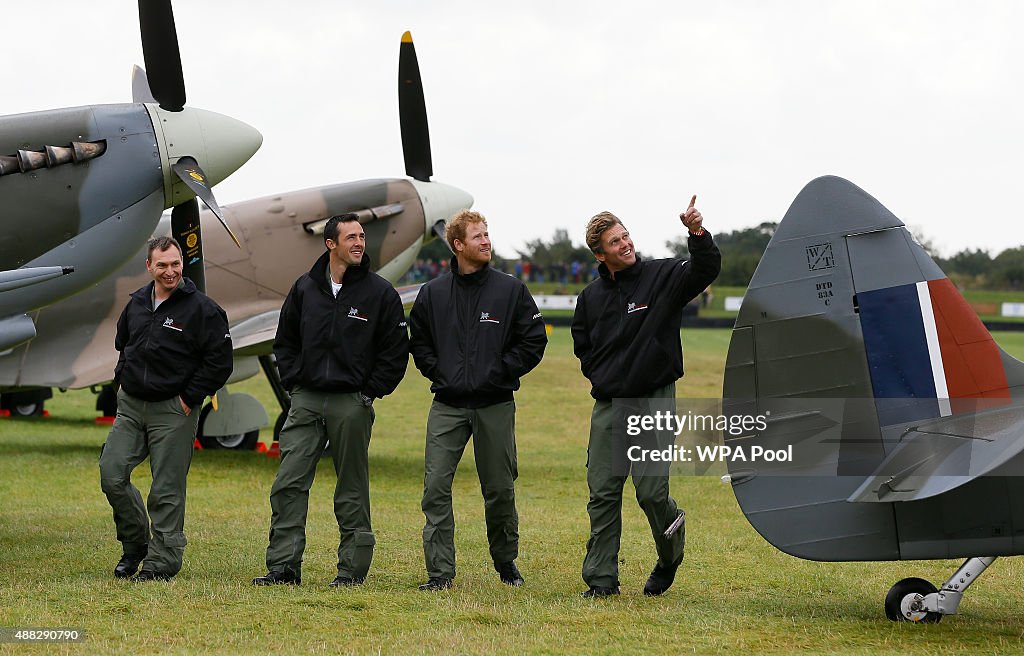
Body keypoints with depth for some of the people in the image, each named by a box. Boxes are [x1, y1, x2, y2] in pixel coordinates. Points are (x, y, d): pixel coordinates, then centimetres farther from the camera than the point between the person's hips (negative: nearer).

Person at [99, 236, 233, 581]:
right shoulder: (136, 303, 11)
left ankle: (162, 560, 6)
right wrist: (122, 380, 17)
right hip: (130, 406, 6)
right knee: (111, 474, 0)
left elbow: (220, 361, -9)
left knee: (167, 489, -3)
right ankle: (135, 543, 20)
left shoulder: (202, 308, -8)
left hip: (173, 412, -6)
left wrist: (190, 397, -10)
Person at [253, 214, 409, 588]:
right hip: (306, 400, 3)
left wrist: (370, 391, -4)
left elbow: (395, 351, 0)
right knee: (288, 483, -3)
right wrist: (293, 382, 7)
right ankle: (283, 566, 0)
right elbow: (285, 342, 18)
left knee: (352, 490, 3)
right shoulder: (304, 288, 8)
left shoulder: (381, 293, -1)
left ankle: (353, 568, 10)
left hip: (351, 403, -3)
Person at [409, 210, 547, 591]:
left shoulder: (511, 290, 1)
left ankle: (506, 562, 26)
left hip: (495, 405, -1)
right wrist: (438, 373, 1)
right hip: (447, 405, 1)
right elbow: (419, 342, 14)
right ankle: (440, 571, -4)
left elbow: (533, 341, 2)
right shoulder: (433, 294, 6)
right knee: (436, 486, -8)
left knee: (500, 490, 7)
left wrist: (500, 373, -5)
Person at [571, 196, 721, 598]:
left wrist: (697, 232, -36)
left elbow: (706, 270, -20)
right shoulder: (591, 297, 9)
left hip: (654, 402, -4)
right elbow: (582, 344, 24)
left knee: (651, 490, -9)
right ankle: (602, 579, 8)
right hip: (607, 406, 4)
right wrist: (600, 375, 11)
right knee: (603, 493, 1)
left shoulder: (663, 277, -2)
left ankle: (670, 556, 20)